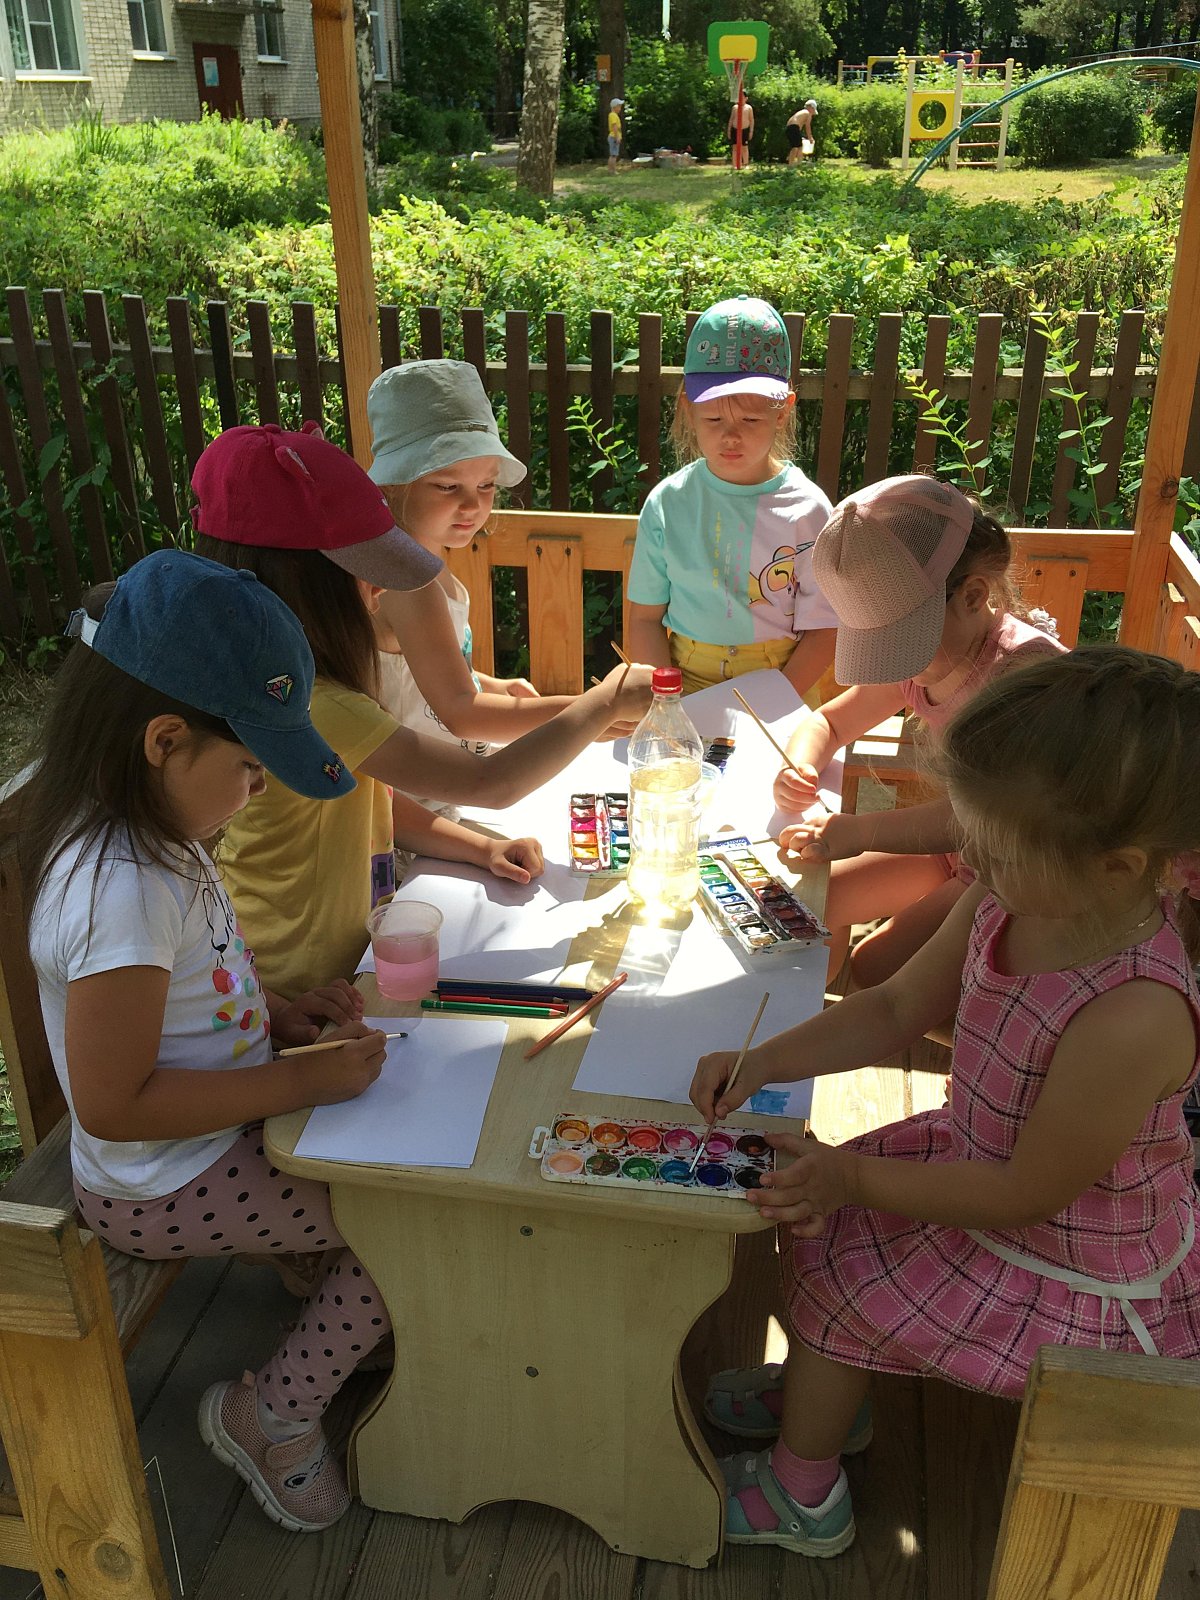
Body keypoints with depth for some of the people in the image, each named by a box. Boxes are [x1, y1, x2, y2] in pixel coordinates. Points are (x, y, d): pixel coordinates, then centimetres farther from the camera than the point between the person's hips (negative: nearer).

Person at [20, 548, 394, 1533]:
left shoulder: (150, 831, -3)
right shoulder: (122, 889, -33)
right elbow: (114, 1103, -29)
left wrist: (281, 1016, -1)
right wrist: (306, 1081, -25)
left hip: (221, 1127, 9)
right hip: (165, 1187, -9)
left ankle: (345, 1327, 25)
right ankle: (273, 1416, 11)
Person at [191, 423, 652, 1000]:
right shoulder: (311, 705, -29)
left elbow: (372, 803, 11)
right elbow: (490, 784, -25)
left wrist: (482, 849, -1)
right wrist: (608, 700, -13)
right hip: (308, 993, -8)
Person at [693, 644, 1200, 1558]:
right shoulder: (1012, 903, -16)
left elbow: (1027, 1193, -27)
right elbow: (897, 1010, -1)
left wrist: (857, 1182, -22)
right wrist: (764, 1062, -11)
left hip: (1072, 1270, -7)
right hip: (984, 1162, 7)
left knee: (836, 1277, -3)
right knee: (814, 1213, 9)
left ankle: (804, 1498, 26)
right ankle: (823, 1391, 38)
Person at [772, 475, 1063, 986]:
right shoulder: (920, 658, -2)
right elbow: (826, 722, 12)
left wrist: (858, 831, -34)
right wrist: (796, 771, -11)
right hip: (951, 847, 8)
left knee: (872, 968, -24)